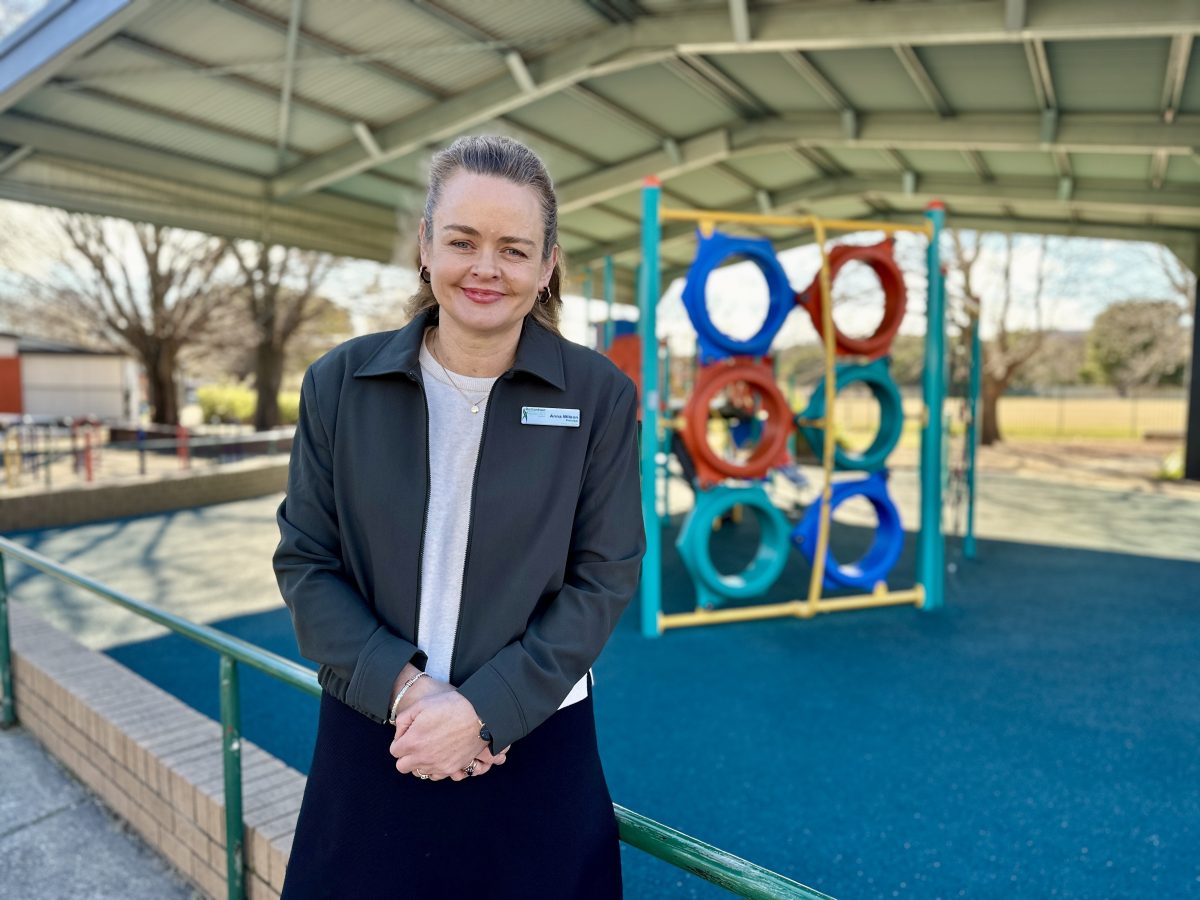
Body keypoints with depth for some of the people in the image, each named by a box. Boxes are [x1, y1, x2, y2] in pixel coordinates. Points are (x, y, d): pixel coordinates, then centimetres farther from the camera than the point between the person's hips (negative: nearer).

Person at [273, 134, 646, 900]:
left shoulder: (600, 397, -7)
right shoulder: (340, 383, -3)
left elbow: (605, 578, -7)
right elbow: (305, 564, -1)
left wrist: (484, 708, -15)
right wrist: (402, 687, -14)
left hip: (534, 745, -1)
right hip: (372, 742, 2)